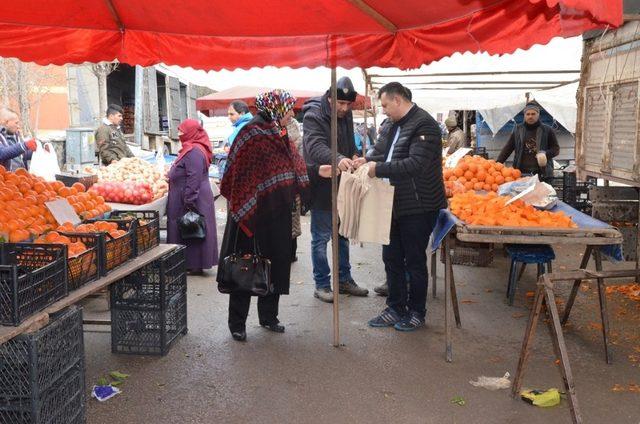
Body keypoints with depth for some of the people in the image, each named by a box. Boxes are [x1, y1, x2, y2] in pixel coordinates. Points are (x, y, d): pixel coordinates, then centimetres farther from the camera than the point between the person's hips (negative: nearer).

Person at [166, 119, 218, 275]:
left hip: (193, 200, -10)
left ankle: (195, 265, 5)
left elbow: (194, 180, -25)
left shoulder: (194, 152, -19)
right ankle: (194, 264, 20)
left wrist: (188, 202, -25)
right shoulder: (191, 149, 14)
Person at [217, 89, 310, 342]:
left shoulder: (279, 135, 11)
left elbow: (294, 167, 22)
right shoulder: (251, 134, -14)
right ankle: (237, 323, 13)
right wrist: (244, 214, -21)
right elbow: (239, 177, -18)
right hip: (254, 214, -8)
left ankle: (268, 316, 28)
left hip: (278, 215, 8)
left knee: (276, 264, 13)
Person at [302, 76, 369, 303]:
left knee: (343, 235, 16)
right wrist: (338, 159, -49)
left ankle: (344, 279, 29)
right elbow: (315, 147, -32)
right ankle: (321, 285, 13)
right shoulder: (313, 116, -17)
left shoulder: (346, 115, 8)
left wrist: (354, 156, -3)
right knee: (321, 237, 1)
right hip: (321, 186, -8)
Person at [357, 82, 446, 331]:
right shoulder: (397, 125, 13)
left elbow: (417, 164, -27)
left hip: (418, 208, -9)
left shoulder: (423, 124, -17)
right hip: (397, 206, 9)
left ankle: (417, 313, 20)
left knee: (415, 262, 4)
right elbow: (382, 149, 21)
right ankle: (396, 309, 27)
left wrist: (379, 169, -24)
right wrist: (367, 160, 0)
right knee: (391, 258, 14)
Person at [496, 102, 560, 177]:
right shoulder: (517, 130, 11)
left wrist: (546, 154, -11)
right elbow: (508, 148, 11)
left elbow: (556, 148, 10)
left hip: (542, 173, -1)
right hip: (521, 173, 1)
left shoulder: (547, 130, 7)